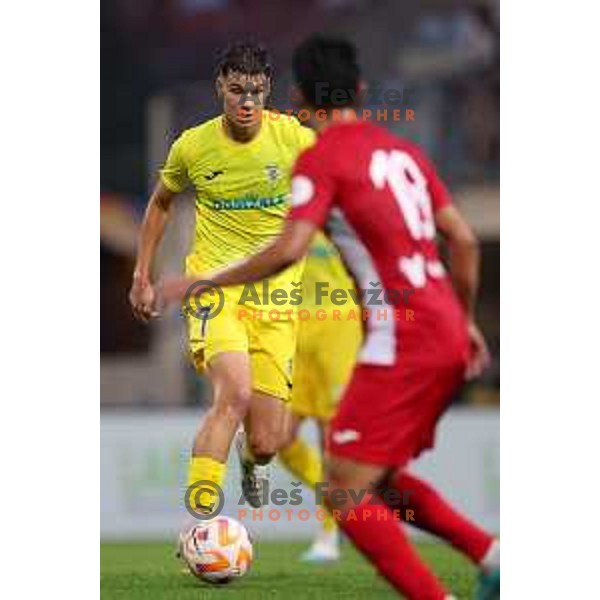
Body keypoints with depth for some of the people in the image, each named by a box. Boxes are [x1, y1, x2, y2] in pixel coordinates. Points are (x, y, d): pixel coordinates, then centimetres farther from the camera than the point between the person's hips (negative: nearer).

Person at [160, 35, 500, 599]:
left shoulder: (321, 158, -6)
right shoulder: (402, 150, 16)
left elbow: (288, 250, -18)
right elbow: (463, 240, 15)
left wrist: (202, 283, -8)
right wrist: (466, 321, 26)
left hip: (401, 343, -8)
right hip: (448, 341, 8)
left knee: (345, 493, -4)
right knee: (382, 479, 21)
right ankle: (490, 554, 7)